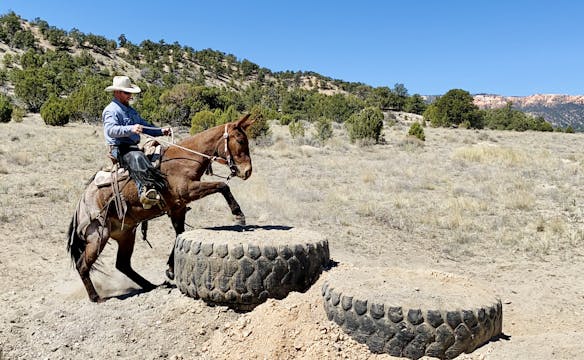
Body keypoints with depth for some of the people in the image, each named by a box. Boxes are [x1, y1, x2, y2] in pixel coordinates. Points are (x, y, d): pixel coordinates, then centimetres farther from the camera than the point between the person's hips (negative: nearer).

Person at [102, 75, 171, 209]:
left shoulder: (130, 111, 26)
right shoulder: (111, 110, -4)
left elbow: (145, 126, 28)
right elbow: (111, 130, -21)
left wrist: (161, 131, 13)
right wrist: (130, 129, -35)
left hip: (133, 147, 10)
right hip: (120, 149, -10)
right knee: (137, 158, -38)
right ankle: (146, 190, -56)